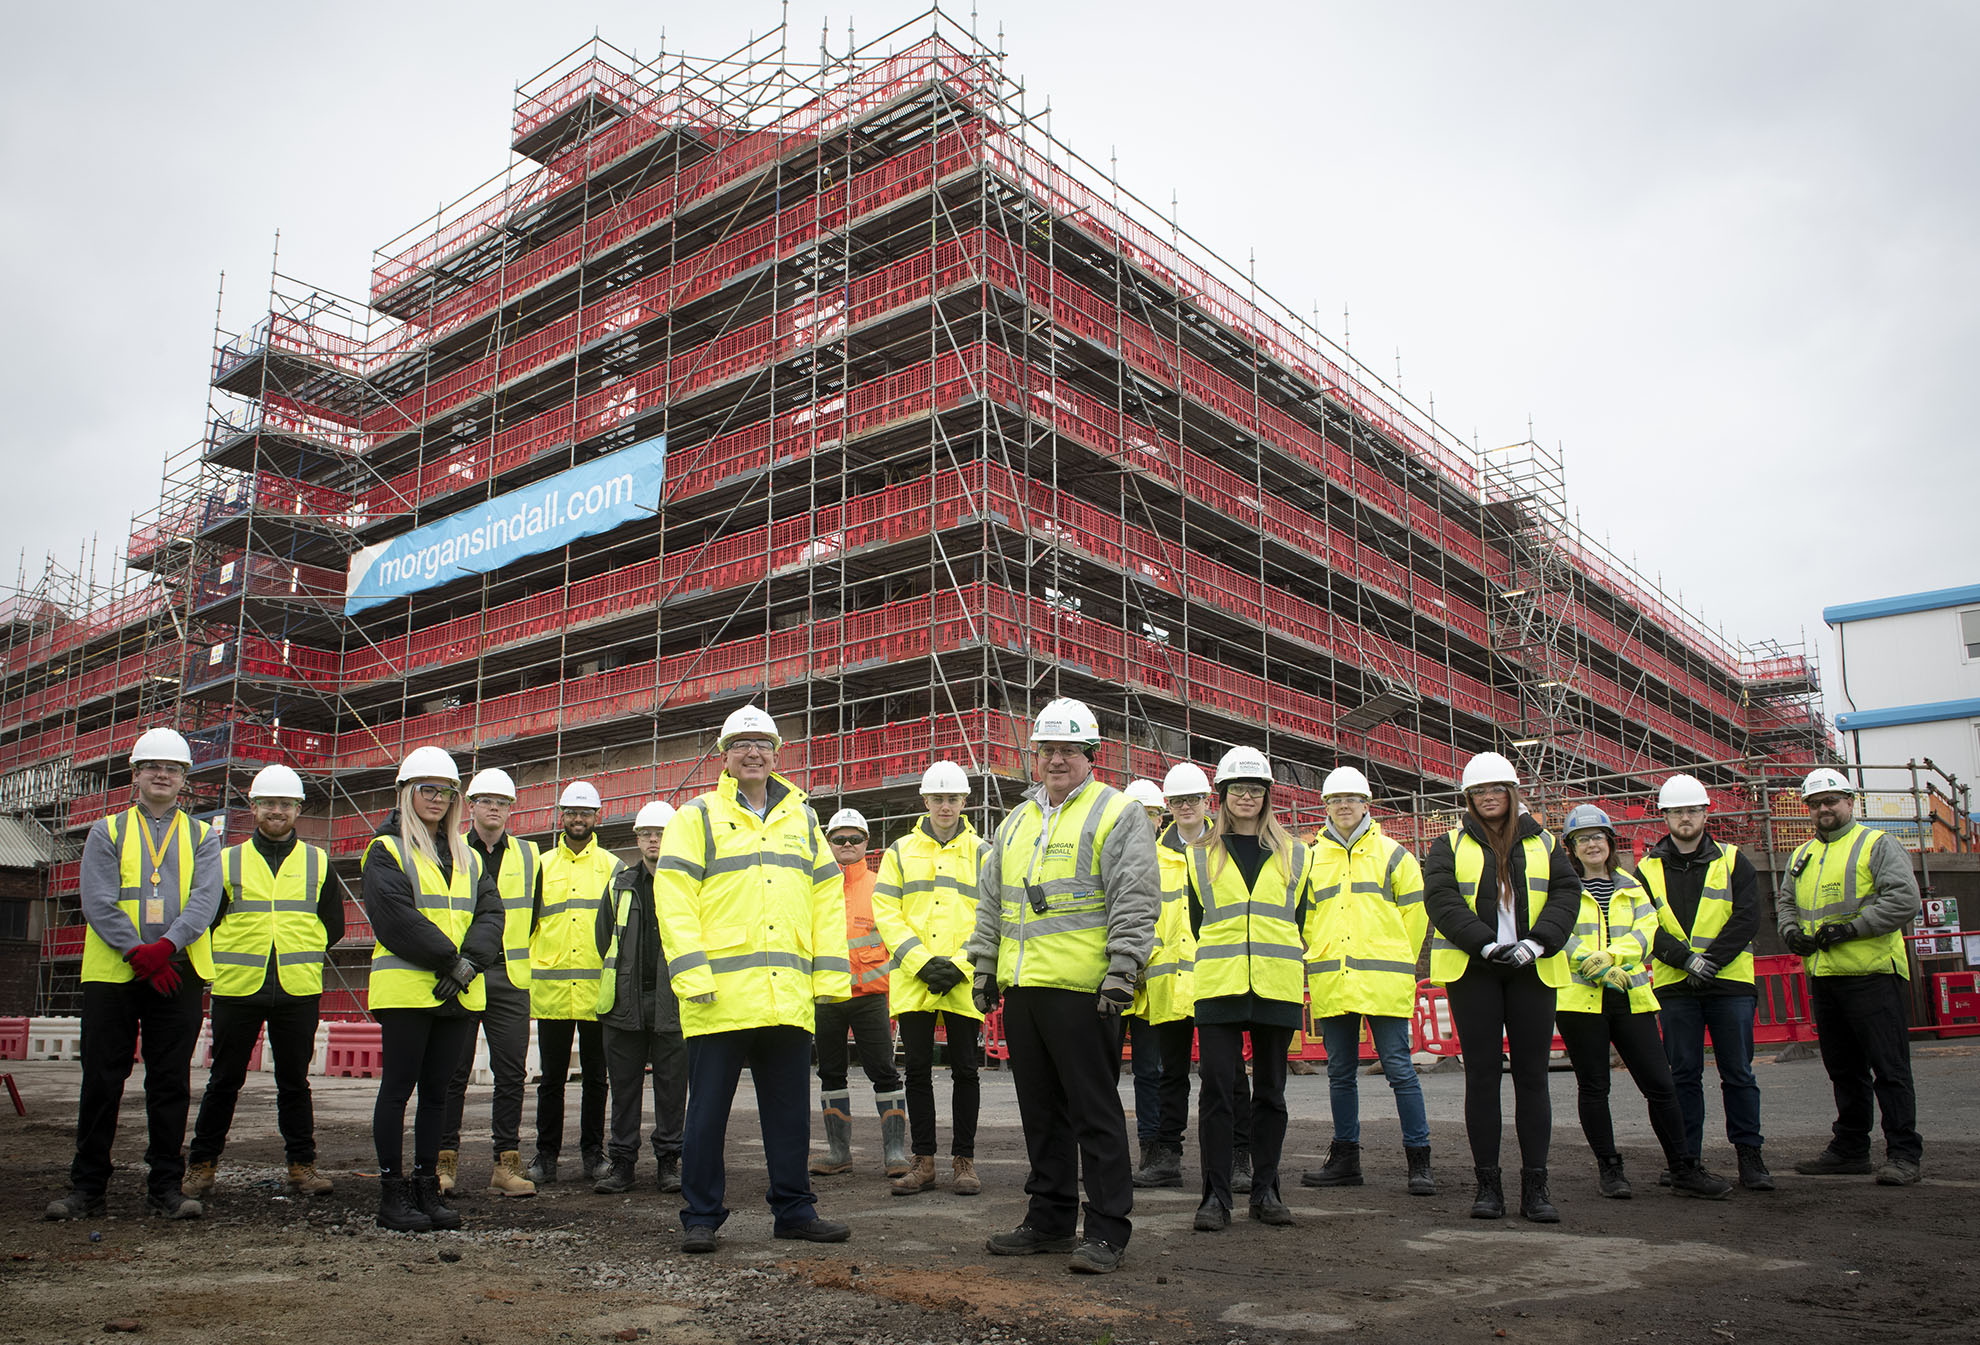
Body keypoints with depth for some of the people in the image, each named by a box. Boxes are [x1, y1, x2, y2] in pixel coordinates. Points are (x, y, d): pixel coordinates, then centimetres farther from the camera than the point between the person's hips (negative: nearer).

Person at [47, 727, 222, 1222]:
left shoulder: (202, 837, 12)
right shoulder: (106, 833, 10)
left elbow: (205, 899, -2)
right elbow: (98, 901, -3)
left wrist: (165, 946, -18)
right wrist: (136, 951, -16)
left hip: (178, 973, 1)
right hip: (112, 973, 0)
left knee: (170, 1083, 3)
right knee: (101, 1081, 3)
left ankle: (166, 1187, 10)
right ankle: (87, 1188, 13)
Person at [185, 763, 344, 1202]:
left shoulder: (318, 863, 9)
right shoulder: (226, 862, 7)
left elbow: (333, 926, 12)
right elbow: (205, 920, 9)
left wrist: (299, 953, 3)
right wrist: (226, 959, 1)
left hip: (298, 991, 0)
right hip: (236, 988, 0)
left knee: (294, 1082, 6)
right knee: (224, 1080, 7)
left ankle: (301, 1165, 13)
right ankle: (201, 1165, 20)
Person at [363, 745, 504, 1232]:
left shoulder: (467, 857, 18)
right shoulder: (386, 852, 1)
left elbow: (490, 913, 8)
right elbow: (396, 918, -13)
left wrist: (469, 961, -10)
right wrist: (449, 958, -16)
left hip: (460, 993, 5)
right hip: (405, 990, -5)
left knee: (436, 1090, 9)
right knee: (399, 1088, 0)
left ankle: (426, 1183, 17)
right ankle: (392, 1190, 7)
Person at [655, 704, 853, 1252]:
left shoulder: (802, 818, 17)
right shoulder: (699, 816, 4)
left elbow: (827, 897, 15)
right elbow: (673, 896, -4)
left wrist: (831, 974, 7)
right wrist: (692, 972, -14)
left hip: (789, 995, 4)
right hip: (721, 995, -4)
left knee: (789, 1108, 11)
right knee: (708, 1108, 3)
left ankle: (794, 1210, 22)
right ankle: (700, 1216, 15)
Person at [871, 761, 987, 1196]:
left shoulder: (982, 854, 7)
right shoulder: (901, 851, 9)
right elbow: (886, 912, 2)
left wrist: (961, 964, -11)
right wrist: (921, 961, -10)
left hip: (964, 984, -1)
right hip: (913, 982, 1)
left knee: (964, 1070, 4)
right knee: (918, 1070, 5)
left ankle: (963, 1159, 14)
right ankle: (923, 1161, 14)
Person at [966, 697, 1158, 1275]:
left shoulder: (1117, 814, -1)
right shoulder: (1016, 822, 19)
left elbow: (1135, 900, -9)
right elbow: (991, 902, 23)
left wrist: (1121, 972, -16)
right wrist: (984, 966, 17)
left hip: (1082, 990, -7)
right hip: (1022, 988, 7)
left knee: (1095, 1112, -2)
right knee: (1041, 1111, 13)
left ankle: (1107, 1229, 6)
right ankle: (1050, 1218, 24)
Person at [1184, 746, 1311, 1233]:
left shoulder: (1294, 855, 11)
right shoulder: (1202, 856, 10)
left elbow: (1299, 921, 15)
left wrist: (1278, 961, 9)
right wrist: (1222, 958, 10)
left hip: (1276, 988, 1)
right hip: (1218, 987, -1)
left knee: (1270, 1091, 8)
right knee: (1216, 1089, -5)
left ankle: (1265, 1190, 19)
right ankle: (1216, 1196, 1)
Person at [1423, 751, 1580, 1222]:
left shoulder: (1543, 843, 14)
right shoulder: (1449, 846, 9)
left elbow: (1566, 894, 2)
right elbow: (1441, 901, -5)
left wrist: (1535, 942, -14)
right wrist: (1487, 944, -18)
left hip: (1532, 970, 1)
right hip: (1471, 971, -1)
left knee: (1531, 1074, 1)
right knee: (1482, 1073, 0)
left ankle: (1535, 1185, 6)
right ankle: (1488, 1183, 6)